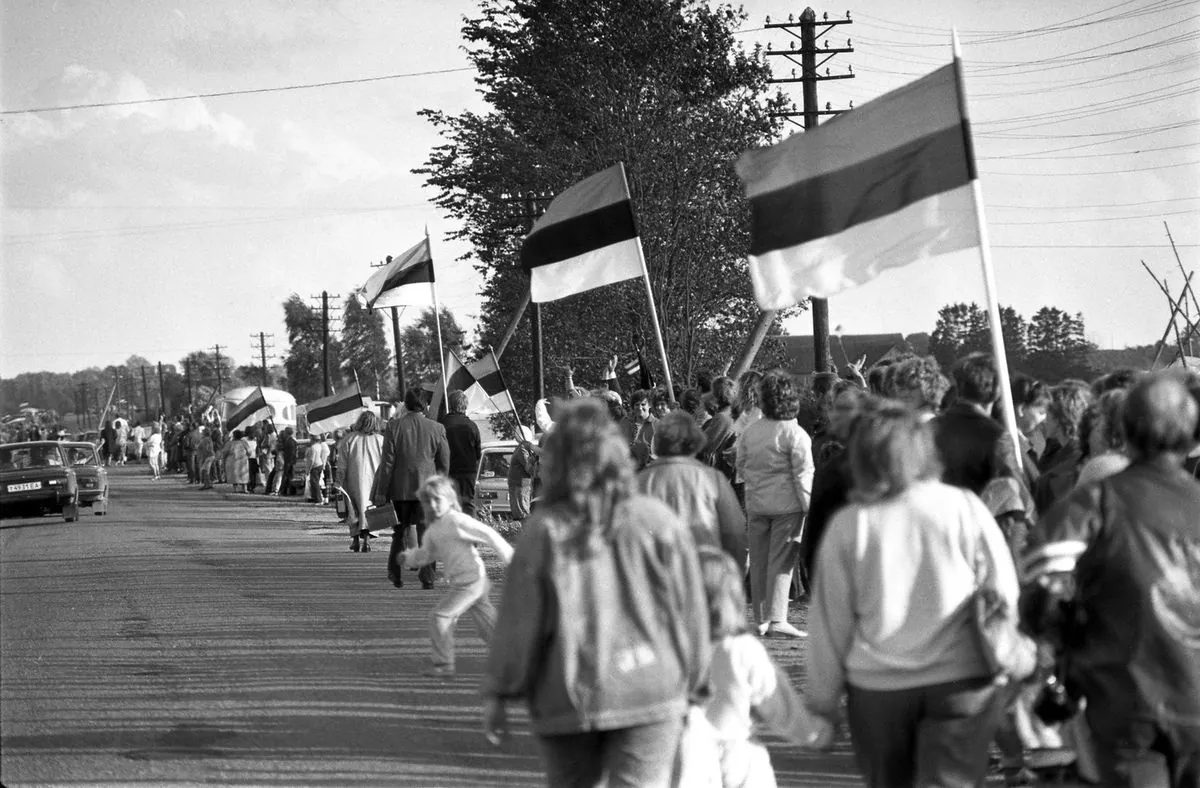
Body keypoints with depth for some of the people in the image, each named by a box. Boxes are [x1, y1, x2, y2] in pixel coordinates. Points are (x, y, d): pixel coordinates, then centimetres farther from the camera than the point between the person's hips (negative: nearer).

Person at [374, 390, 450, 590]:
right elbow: (444, 463, 3)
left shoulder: (394, 427, -6)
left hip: (400, 488, 0)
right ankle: (428, 577, -8)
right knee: (426, 531, 1)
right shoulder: (436, 429, -2)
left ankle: (395, 575, 20)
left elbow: (387, 462, -6)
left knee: (400, 530, 15)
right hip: (426, 488, 0)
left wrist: (381, 492, -2)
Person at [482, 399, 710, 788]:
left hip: (569, 698, 0)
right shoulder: (660, 523, -4)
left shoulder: (543, 532, -8)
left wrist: (497, 693, 6)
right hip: (651, 695, 0)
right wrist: (692, 684, 14)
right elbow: (689, 612, 1)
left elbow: (519, 624, -5)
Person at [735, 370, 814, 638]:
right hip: (786, 504, -5)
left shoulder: (750, 432, 4)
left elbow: (741, 466, 12)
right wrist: (809, 505, -8)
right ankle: (776, 618, -7)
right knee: (781, 561, -3)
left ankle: (761, 619, 16)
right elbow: (803, 474, -12)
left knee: (759, 561, 11)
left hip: (756, 503, 5)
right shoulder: (795, 434, -12)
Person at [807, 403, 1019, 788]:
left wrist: (822, 698, 10)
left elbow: (830, 622, 1)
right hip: (961, 681, -1)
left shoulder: (846, 525, -4)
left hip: (876, 684, 1)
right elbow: (1005, 592, 0)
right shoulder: (964, 507, -5)